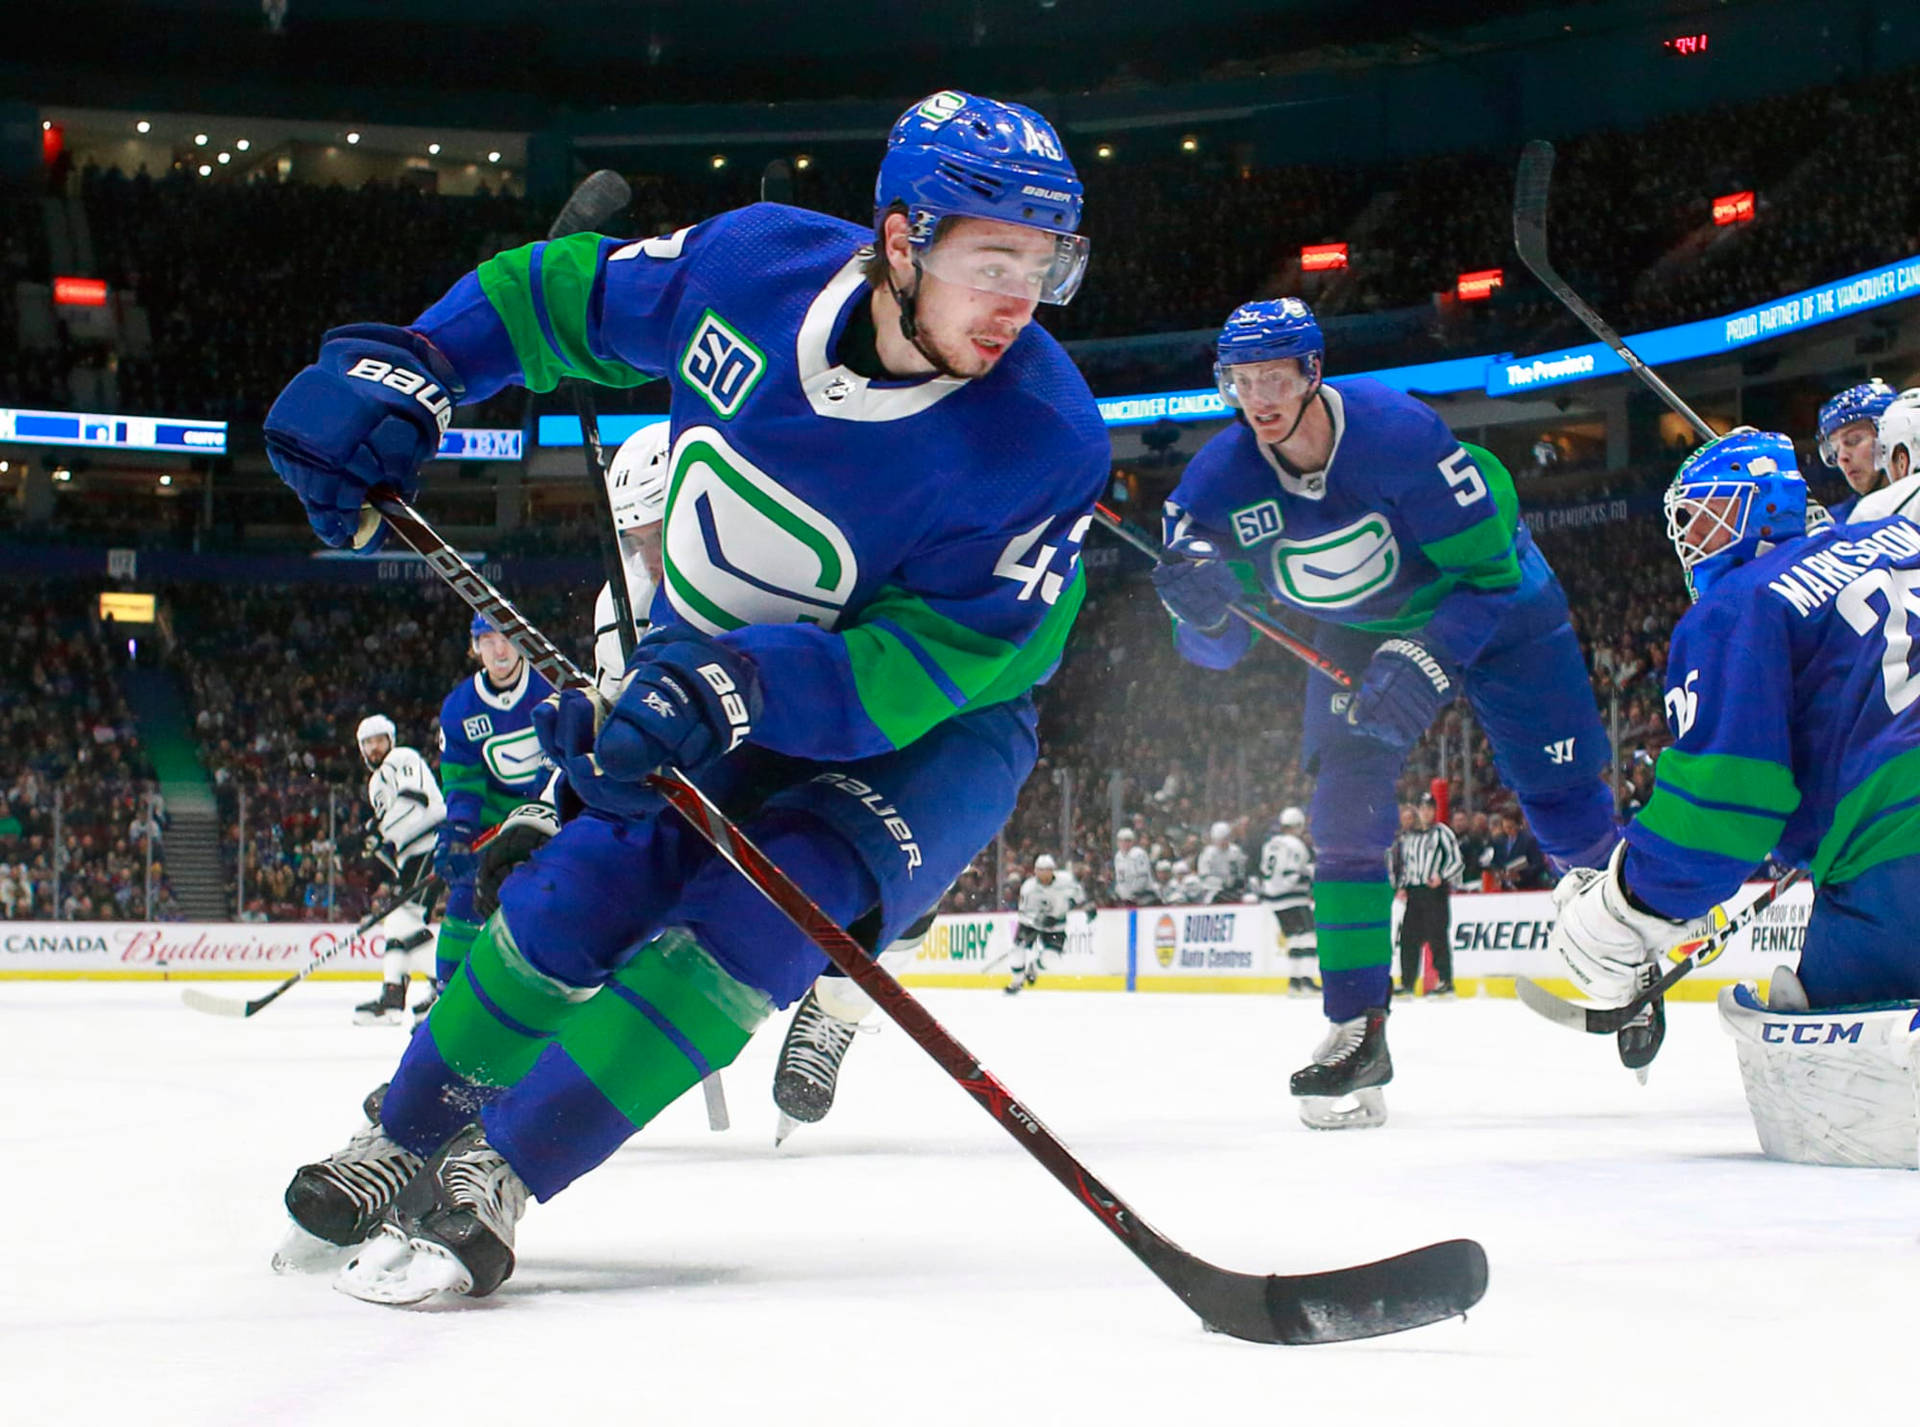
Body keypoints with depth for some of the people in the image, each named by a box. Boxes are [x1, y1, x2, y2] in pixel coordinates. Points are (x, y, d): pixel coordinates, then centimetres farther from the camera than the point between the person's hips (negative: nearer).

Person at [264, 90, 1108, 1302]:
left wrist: (746, 686, -44)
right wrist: (407, 367, -12)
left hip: (934, 734, -4)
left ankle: (492, 1186, -17)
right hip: (711, 679, 4)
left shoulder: (1047, 439, -28)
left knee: (757, 915, -25)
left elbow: (940, 661, -30)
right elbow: (562, 294, 1)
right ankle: (405, 1139, 21)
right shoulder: (753, 264, -18)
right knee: (581, 899, -4)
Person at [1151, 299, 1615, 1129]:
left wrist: (1426, 660, -42)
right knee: (1346, 817, -12)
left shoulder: (1398, 432, -35)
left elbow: (1491, 572, -28)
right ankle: (1358, 1031, -6)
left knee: (1564, 805, -1)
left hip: (1490, 608, -3)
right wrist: (1203, 604, -41)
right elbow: (1218, 649, -18)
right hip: (1357, 631, 3)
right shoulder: (1221, 480, -22)